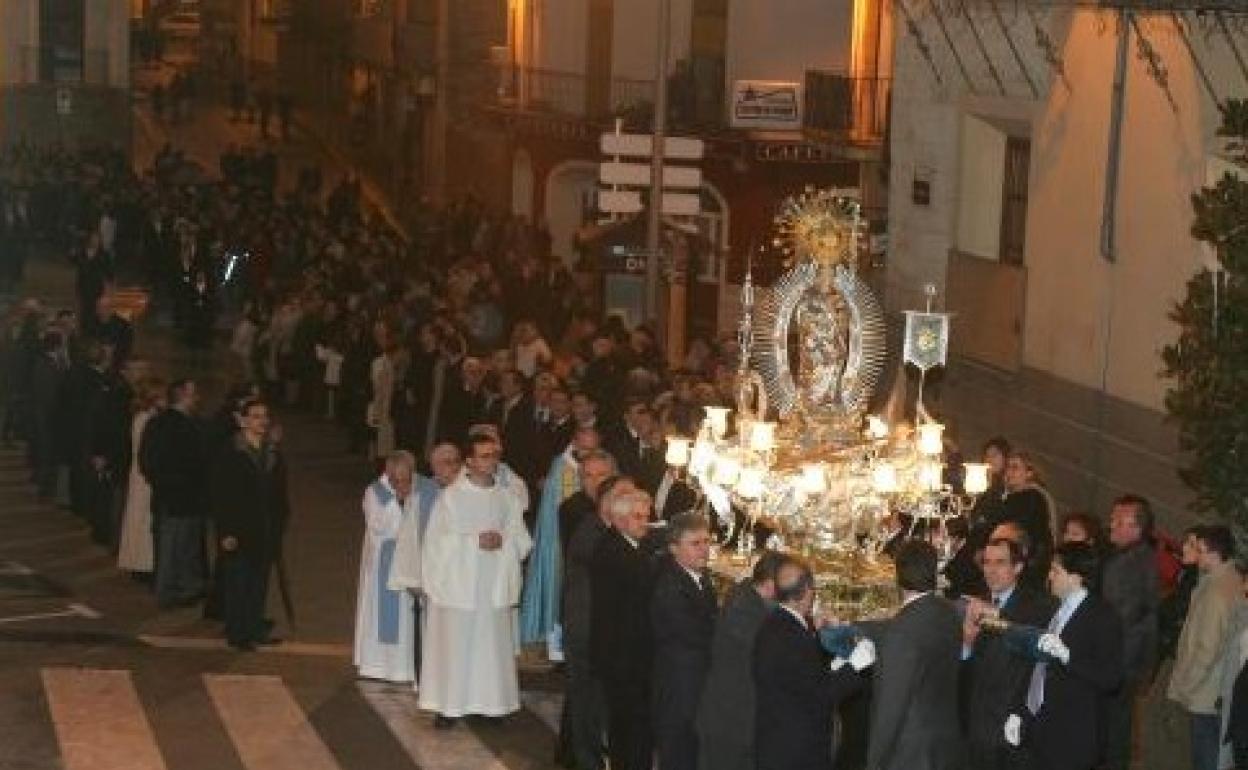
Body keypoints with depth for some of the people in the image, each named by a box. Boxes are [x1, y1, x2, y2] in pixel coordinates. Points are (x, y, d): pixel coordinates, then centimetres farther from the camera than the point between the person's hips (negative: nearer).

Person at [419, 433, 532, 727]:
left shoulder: (508, 496, 6)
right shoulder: (451, 496, -3)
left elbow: (522, 540, 8)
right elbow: (437, 541, -5)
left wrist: (503, 540, -13)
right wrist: (474, 541, -14)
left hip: (495, 584, 3)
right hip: (457, 583, -3)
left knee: (493, 643, 2)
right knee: (455, 644, -2)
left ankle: (490, 702, 13)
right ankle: (449, 705, 6)